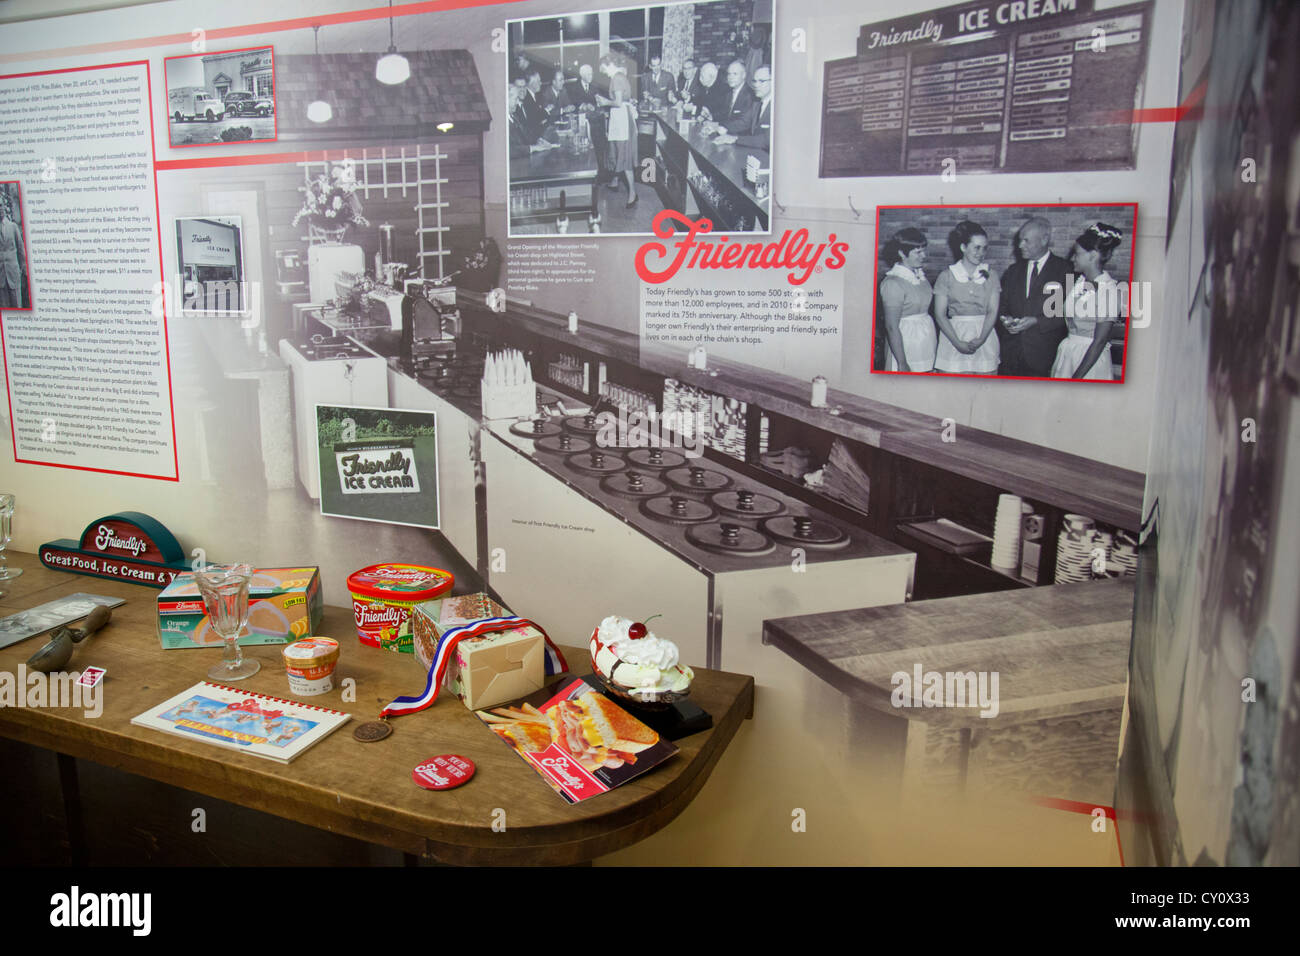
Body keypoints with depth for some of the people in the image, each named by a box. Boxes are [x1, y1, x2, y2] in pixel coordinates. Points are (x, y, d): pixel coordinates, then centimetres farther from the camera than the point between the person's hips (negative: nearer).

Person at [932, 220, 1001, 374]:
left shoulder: (990, 277, 10)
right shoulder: (947, 276, 3)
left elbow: (992, 312, 2)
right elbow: (940, 315, -2)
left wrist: (980, 339, -14)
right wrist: (958, 343, -12)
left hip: (984, 336, 2)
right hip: (953, 335, -2)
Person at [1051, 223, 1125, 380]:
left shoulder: (1109, 290, -15)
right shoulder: (1079, 282, 6)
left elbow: (1100, 341, -16)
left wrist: (1077, 377, -16)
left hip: (1091, 360, -6)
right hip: (1067, 354, 6)